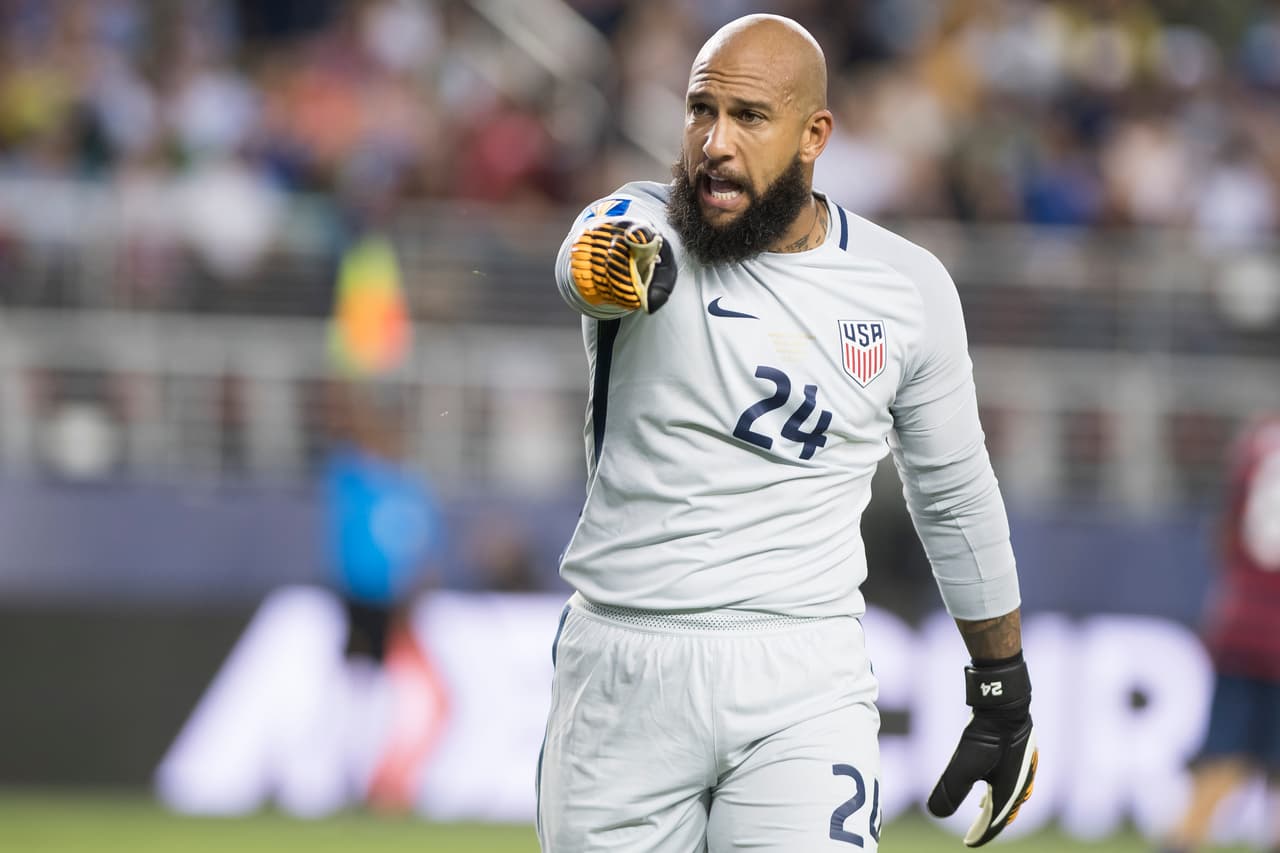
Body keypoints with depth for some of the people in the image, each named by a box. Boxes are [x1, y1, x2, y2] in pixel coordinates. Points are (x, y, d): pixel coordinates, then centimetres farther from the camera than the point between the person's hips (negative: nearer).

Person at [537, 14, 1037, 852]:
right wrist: (610, 263, -56)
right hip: (616, 679, 0)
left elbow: (956, 499, 15)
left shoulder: (907, 288, 3)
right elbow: (586, 262, -30)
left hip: (799, 692, 0)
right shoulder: (640, 229, -4)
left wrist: (1004, 693, 20)